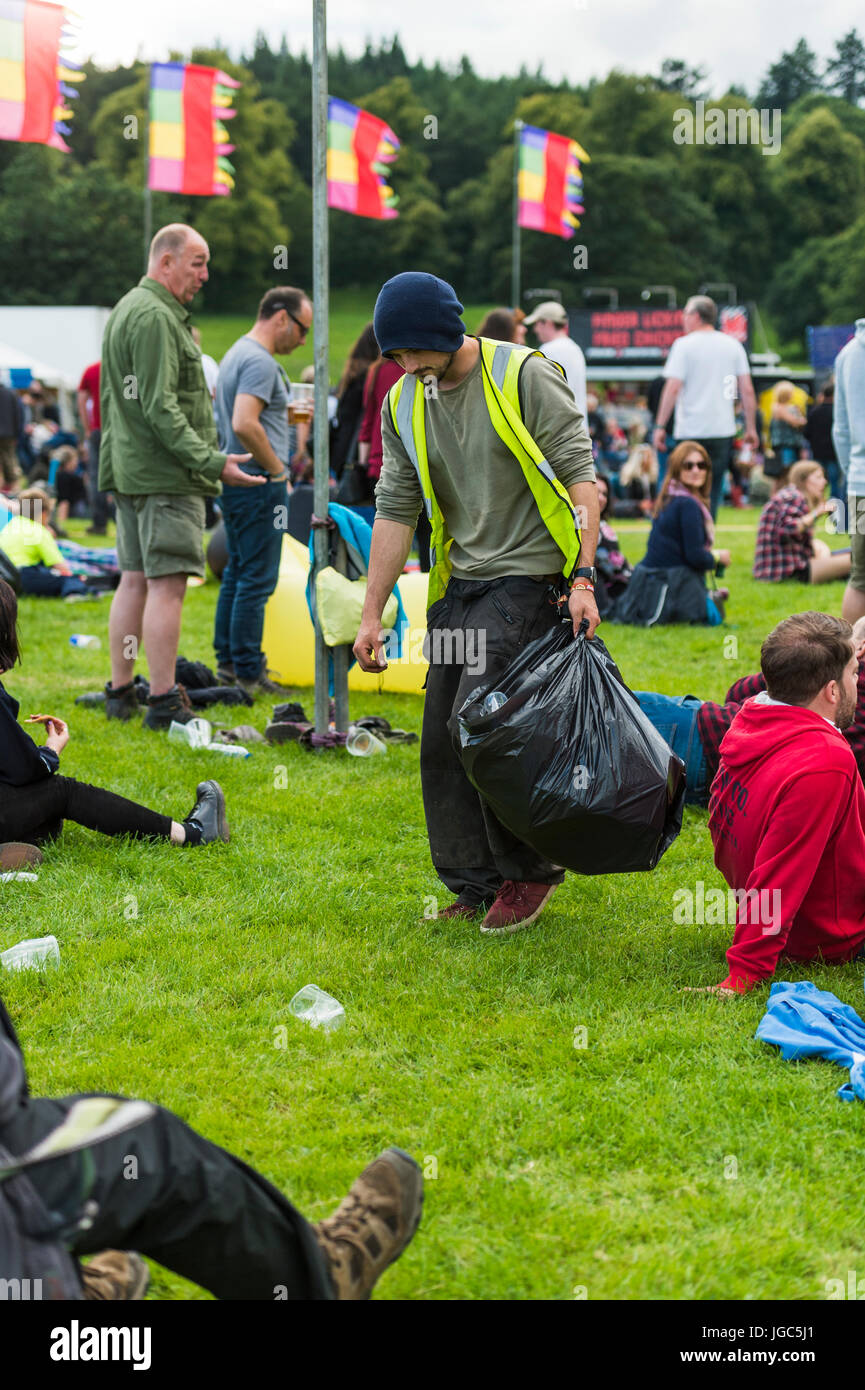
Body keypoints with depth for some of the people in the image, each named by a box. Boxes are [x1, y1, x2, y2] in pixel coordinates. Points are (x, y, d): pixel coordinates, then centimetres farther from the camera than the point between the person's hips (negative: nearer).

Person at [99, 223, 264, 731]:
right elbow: (160, 408, -21)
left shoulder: (127, 309, 19)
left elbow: (115, 398, 26)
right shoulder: (156, 317, -15)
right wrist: (211, 461, -24)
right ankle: (164, 701, -9)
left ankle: (120, 692, 17)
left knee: (135, 580, 13)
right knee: (167, 584, -9)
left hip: (131, 470, 11)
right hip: (165, 474, -11)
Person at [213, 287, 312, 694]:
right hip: (259, 483, -11)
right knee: (257, 579, -7)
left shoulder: (236, 354, 17)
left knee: (237, 573, 15)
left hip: (234, 481, 11)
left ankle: (228, 662, 20)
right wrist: (277, 469, -17)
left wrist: (284, 413, 21)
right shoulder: (260, 361, -16)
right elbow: (244, 425, -27)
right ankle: (247, 675, -4)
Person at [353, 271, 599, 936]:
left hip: (529, 576, -7)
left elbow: (580, 475, -10)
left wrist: (584, 579, -17)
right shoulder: (403, 404, 7)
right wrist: (372, 615, 8)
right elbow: (396, 509, 11)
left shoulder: (526, 376, -10)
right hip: (459, 582, 7)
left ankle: (529, 869, 0)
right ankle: (477, 886, 14)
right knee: (442, 741, 3)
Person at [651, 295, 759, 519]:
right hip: (723, 431, 4)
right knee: (713, 491, 9)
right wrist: (750, 428, 12)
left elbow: (673, 388, -9)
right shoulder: (733, 345, 10)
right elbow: (747, 390, 7)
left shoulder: (684, 345, -4)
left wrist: (660, 426, -6)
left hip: (690, 431, -4)